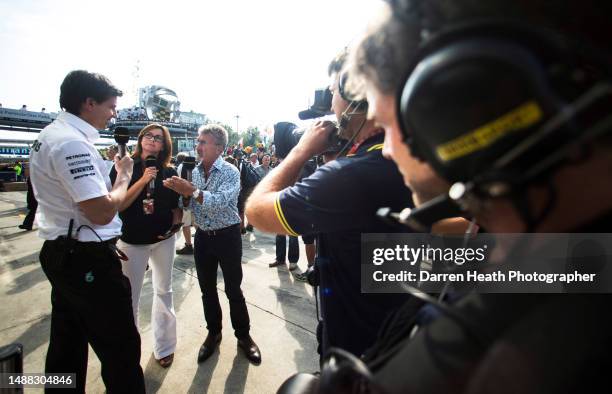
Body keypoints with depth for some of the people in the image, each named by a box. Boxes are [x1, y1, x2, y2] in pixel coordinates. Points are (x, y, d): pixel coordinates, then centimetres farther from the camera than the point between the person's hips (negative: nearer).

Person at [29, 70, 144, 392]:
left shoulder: (49, 136, 13)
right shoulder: (71, 142, -21)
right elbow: (102, 212, -26)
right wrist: (124, 175, -11)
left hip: (62, 254, 11)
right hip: (87, 259, -11)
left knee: (67, 345, 23)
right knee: (121, 349, 2)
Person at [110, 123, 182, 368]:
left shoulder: (169, 172, 1)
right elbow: (117, 204, -14)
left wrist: (176, 223, -11)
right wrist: (143, 181, -21)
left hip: (164, 240, 2)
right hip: (132, 240, -2)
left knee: (164, 291, 13)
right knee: (130, 296, 8)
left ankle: (164, 346, 29)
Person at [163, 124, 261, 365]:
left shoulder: (230, 172, -13)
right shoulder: (195, 171, 5)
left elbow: (221, 202, -29)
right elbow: (190, 206, 9)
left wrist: (192, 190, -32)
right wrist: (183, 194, -10)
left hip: (227, 236, -5)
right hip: (202, 236, 6)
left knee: (233, 289, 4)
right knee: (207, 289, 15)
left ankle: (243, 335, 24)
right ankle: (213, 333, 35)